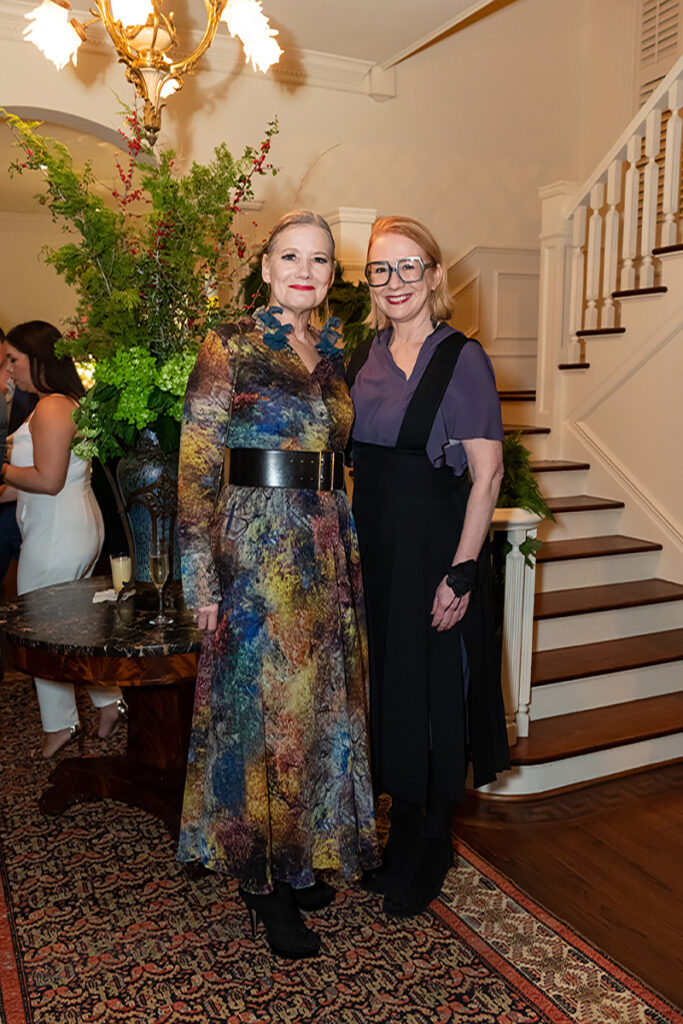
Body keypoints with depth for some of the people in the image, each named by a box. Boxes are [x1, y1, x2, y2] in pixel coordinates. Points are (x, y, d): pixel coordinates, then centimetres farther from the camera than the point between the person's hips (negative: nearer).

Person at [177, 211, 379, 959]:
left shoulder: (331, 352, 11)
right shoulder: (229, 347, -6)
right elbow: (197, 467, -10)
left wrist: (347, 547, 12)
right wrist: (202, 576, -14)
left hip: (328, 547, 6)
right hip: (256, 548, -6)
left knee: (318, 701, 14)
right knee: (260, 706, 3)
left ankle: (301, 854, 34)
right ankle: (266, 881, 22)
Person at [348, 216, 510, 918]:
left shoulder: (462, 359, -9)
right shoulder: (364, 360, 10)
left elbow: (487, 474, -13)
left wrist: (462, 571, -18)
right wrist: (350, 540, 7)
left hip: (435, 544, -6)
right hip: (373, 545, 6)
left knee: (434, 689, 6)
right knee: (388, 683, 15)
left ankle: (430, 853, 28)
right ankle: (401, 838, 35)